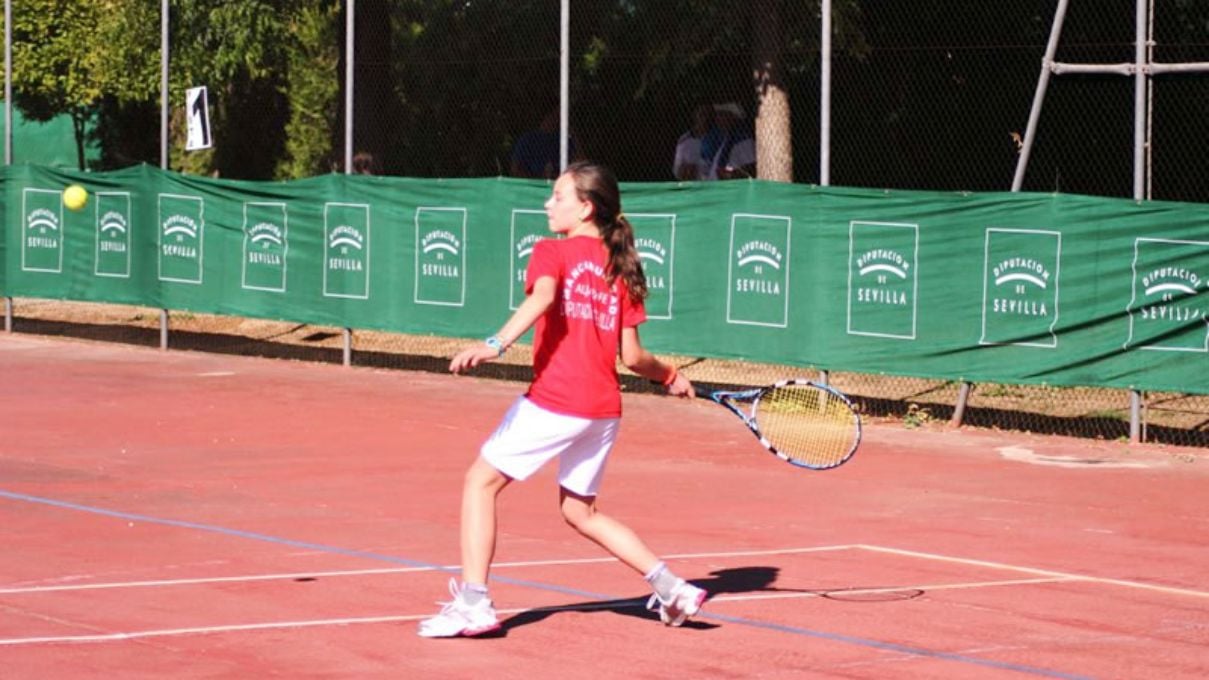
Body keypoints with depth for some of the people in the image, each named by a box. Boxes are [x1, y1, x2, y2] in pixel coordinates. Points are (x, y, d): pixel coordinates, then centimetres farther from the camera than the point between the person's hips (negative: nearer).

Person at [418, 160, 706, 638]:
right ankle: (671, 588, 16)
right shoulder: (621, 268, 13)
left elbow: (541, 297, -23)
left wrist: (495, 345, -37)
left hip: (553, 401, -6)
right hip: (604, 410, 6)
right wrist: (670, 377, 29)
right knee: (579, 510, 23)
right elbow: (632, 356, 10)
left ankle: (472, 603, -7)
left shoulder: (552, 252, 0)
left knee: (481, 482, 4)